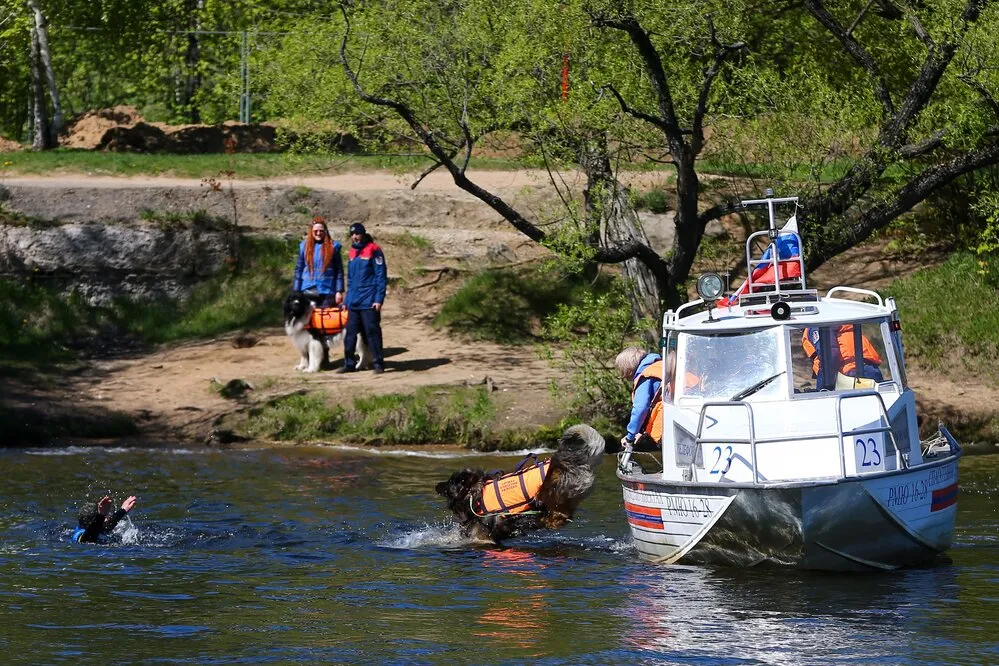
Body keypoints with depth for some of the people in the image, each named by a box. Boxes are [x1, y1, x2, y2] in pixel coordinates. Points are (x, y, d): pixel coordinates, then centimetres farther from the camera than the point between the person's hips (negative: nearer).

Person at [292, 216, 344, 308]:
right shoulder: (304, 246, 8)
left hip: (327, 292, -2)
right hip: (308, 291, 2)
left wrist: (339, 291, -4)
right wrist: (295, 292, 7)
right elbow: (298, 270, 12)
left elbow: (339, 271, 3)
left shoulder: (333, 247, 2)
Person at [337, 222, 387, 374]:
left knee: (372, 332, -5)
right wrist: (347, 299, 16)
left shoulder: (374, 251, -6)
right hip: (353, 303, 7)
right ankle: (348, 363, 12)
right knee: (350, 333, 6)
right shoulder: (352, 253, 15)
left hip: (369, 302, -7)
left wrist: (379, 299, -15)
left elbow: (381, 276, -9)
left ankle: (378, 364, 0)